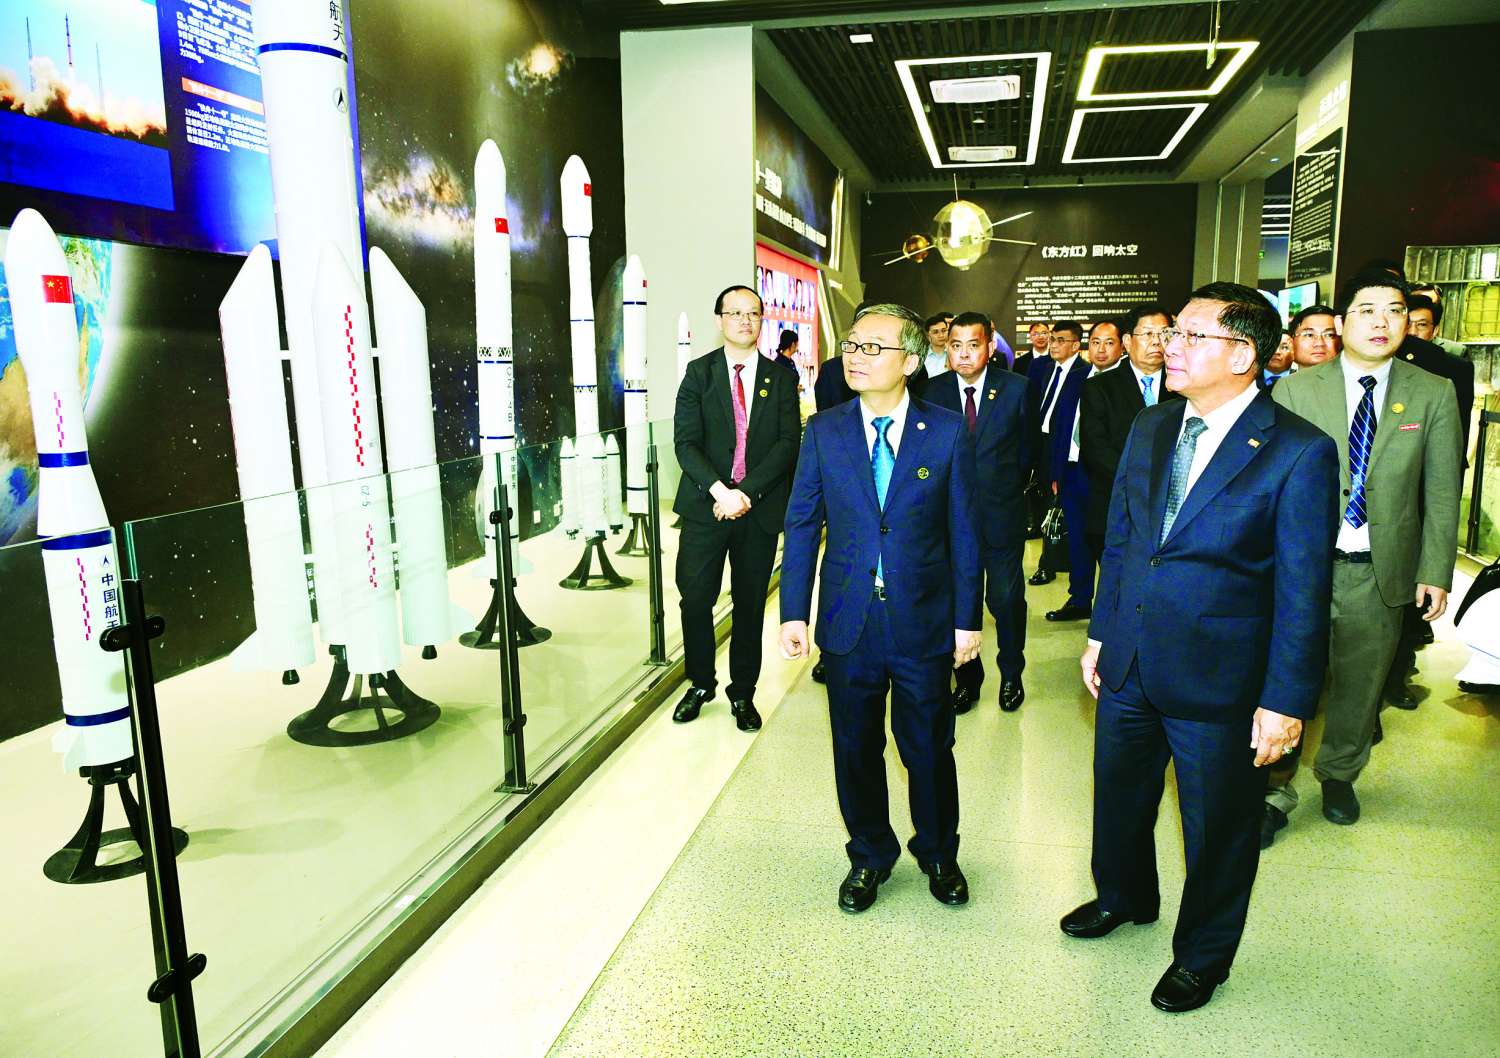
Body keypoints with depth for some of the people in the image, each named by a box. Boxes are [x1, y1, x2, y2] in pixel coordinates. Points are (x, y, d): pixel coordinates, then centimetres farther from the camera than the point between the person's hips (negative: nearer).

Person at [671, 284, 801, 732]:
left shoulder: (781, 378, 5)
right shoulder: (699, 372, 4)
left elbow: (788, 443, -4)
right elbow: (685, 442, -5)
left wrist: (746, 493, -15)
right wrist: (720, 491, -18)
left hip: (760, 507, 1)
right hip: (706, 505, 0)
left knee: (750, 604, 8)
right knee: (696, 599, 2)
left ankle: (742, 693, 24)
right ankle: (700, 684, 24)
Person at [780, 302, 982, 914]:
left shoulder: (948, 432, -4)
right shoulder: (824, 431, 0)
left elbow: (963, 531, -1)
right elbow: (802, 525, 1)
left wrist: (966, 618, -2)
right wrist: (794, 611, -4)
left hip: (924, 623, -1)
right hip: (849, 622, 2)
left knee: (929, 749, 13)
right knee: (856, 749, 14)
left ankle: (937, 854, 38)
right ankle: (869, 856, 37)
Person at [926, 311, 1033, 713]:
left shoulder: (1015, 388, -4)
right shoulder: (935, 390, 0)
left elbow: (1026, 448, 6)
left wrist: (1008, 488, 7)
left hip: (1002, 513, -1)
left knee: (1006, 599, 5)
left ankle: (1011, 675, 28)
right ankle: (968, 678, 26)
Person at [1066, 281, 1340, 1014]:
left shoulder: (1299, 452, -15)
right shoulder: (1150, 429, 3)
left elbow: (1303, 590, -14)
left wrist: (1286, 700, -13)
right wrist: (1100, 634, 10)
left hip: (1219, 680, -5)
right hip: (1129, 665, 5)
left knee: (1217, 829, 15)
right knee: (1118, 796, 23)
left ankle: (1202, 955, 40)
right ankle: (1122, 898, 52)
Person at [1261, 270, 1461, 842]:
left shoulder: (1434, 395, 3)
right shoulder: (1296, 390, -1)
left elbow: (1441, 493, 4)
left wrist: (1436, 572, 0)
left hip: (1380, 572, 2)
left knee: (1359, 682, 15)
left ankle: (1339, 774, 38)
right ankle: (1275, 791, 16)